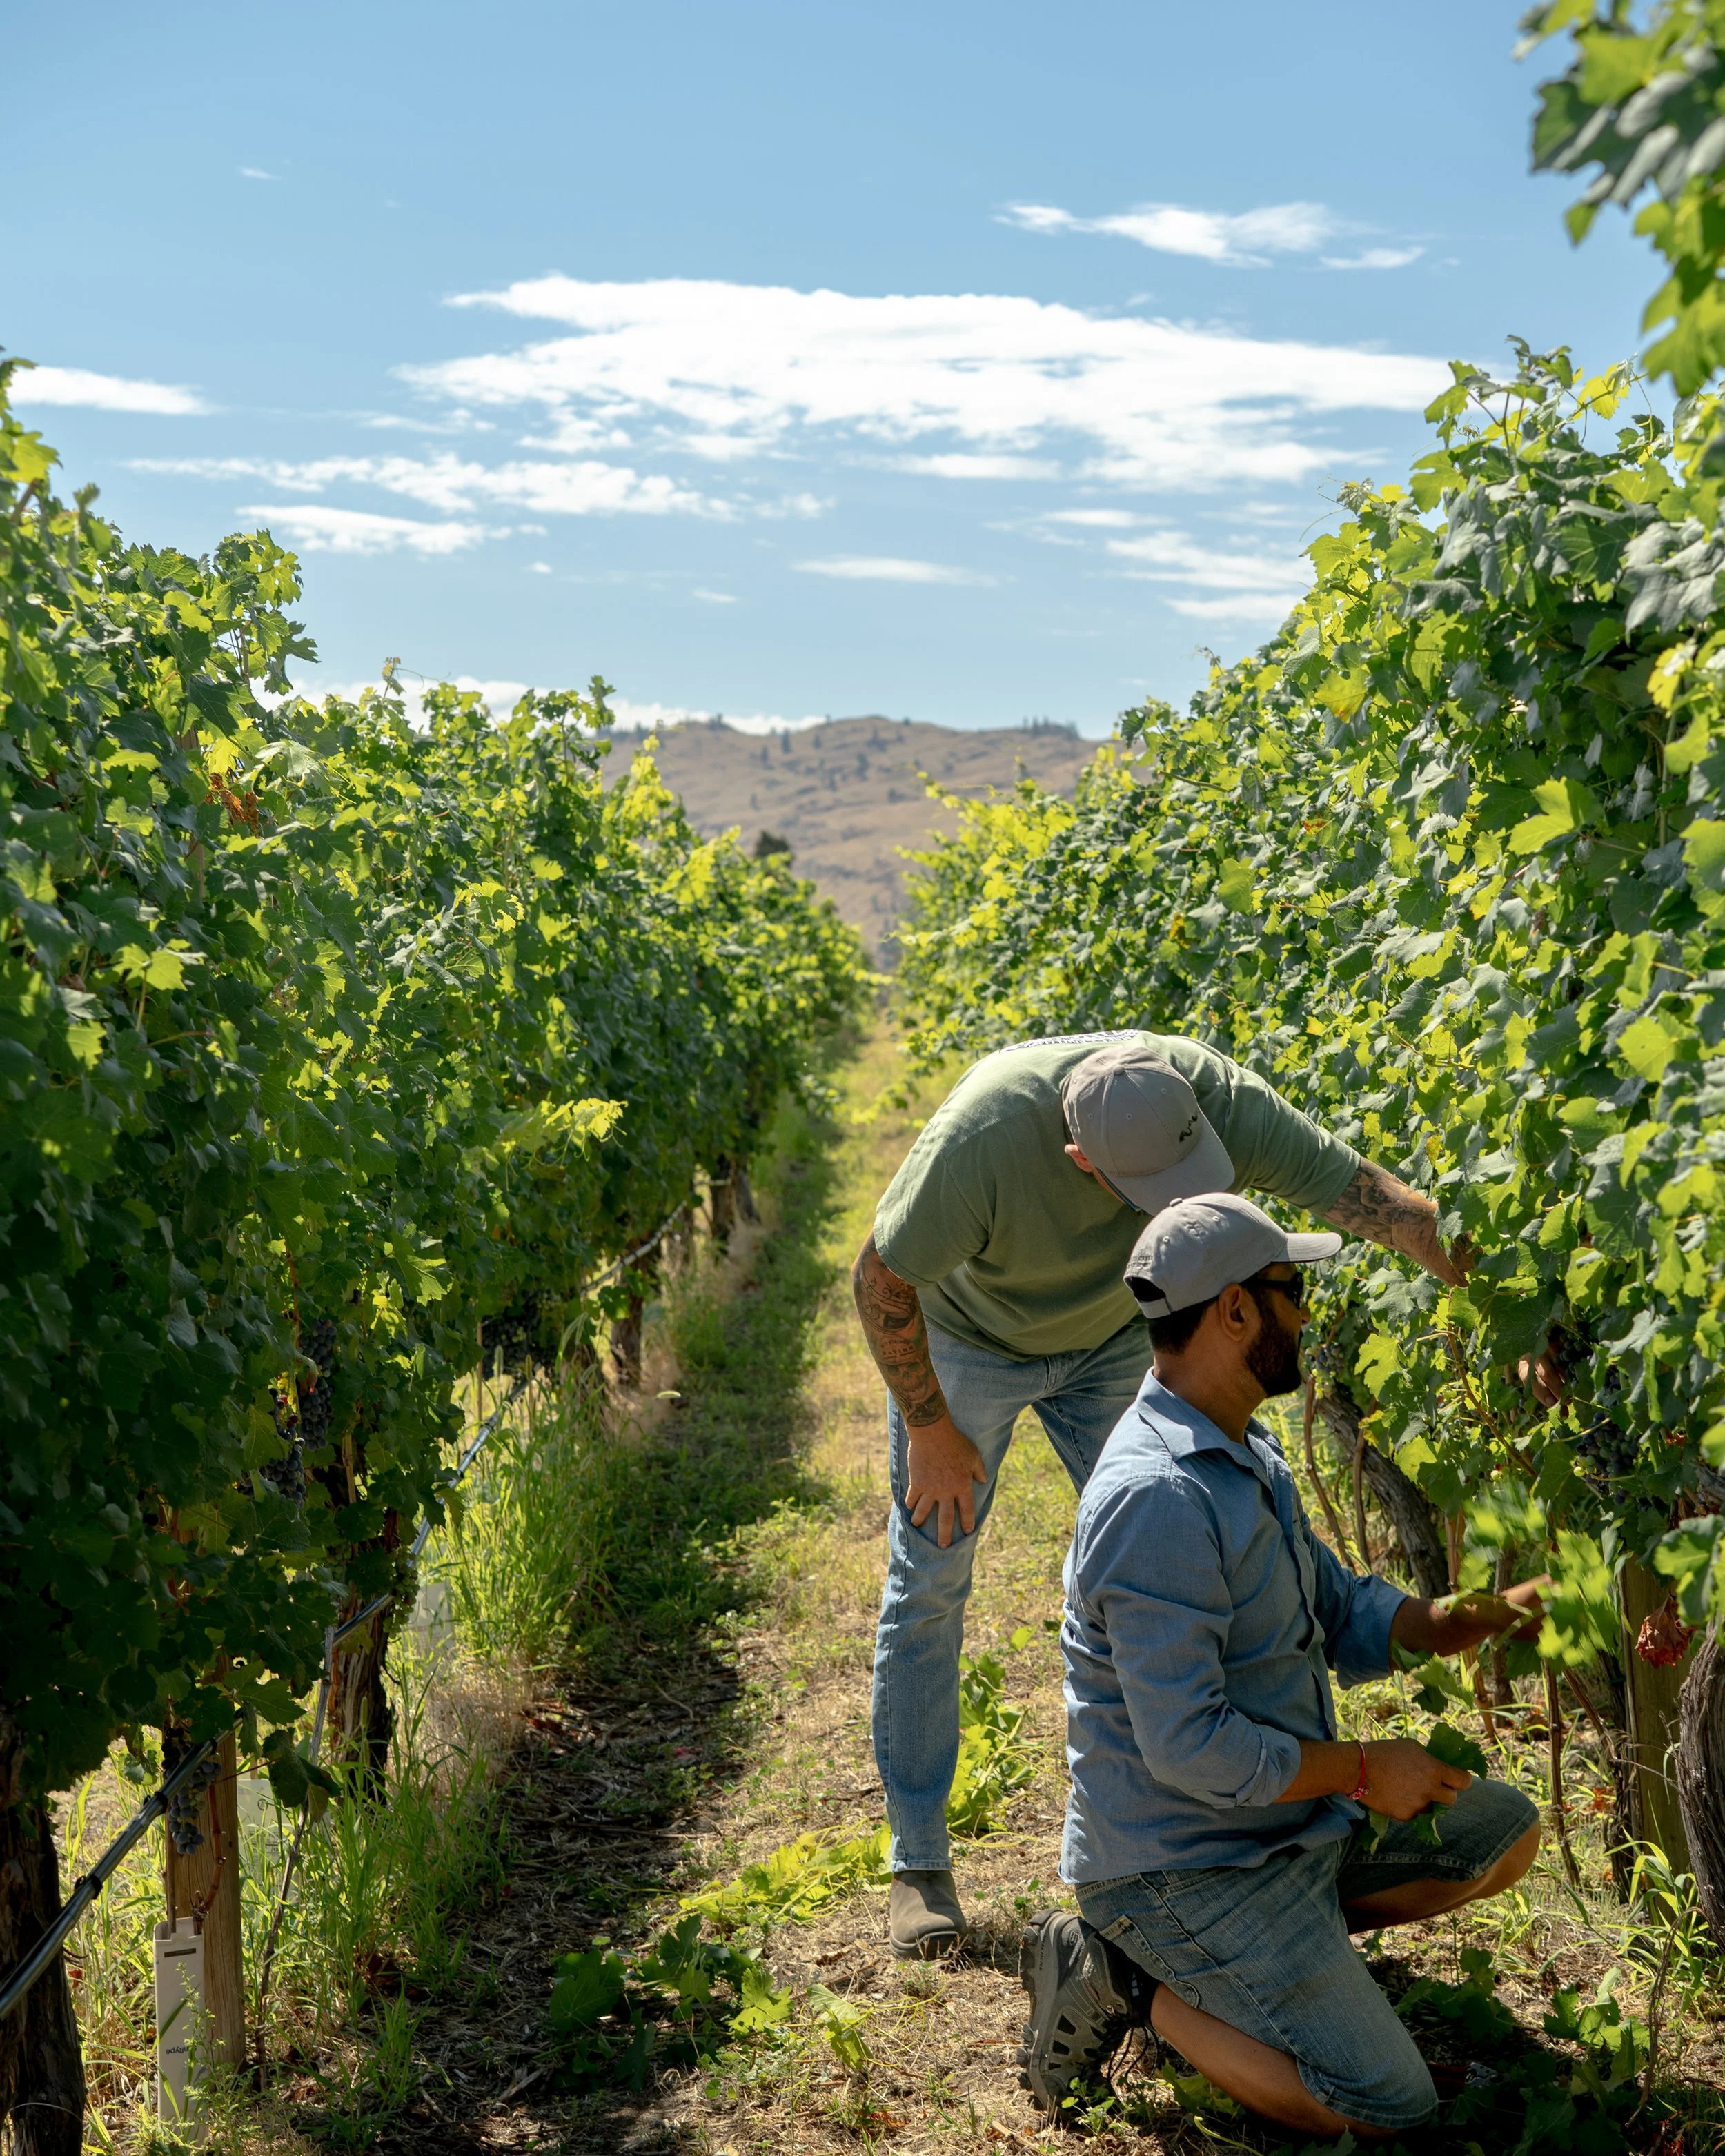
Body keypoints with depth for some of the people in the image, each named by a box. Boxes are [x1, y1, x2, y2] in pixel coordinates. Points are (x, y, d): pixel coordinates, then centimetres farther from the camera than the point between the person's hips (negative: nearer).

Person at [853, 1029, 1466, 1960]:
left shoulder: (1218, 1099, -34)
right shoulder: (981, 1139, -41)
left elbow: (1373, 1197, -34)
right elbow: (881, 1280, -26)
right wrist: (931, 1432, -17)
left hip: (1110, 1338, 3)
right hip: (963, 1339, -3)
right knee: (929, 1587, 0)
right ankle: (918, 1862, 12)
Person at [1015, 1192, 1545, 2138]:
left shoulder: (1244, 1454, 7)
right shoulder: (1159, 1499, -29)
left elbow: (1339, 1613, 11)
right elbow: (1188, 1748, -30)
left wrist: (1468, 1617, -6)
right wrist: (1364, 1769, -17)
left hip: (1284, 1814, 10)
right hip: (1178, 1864, -10)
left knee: (1504, 1832, 14)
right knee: (1389, 2111, -11)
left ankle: (1277, 1934, 10)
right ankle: (1129, 1976, 0)